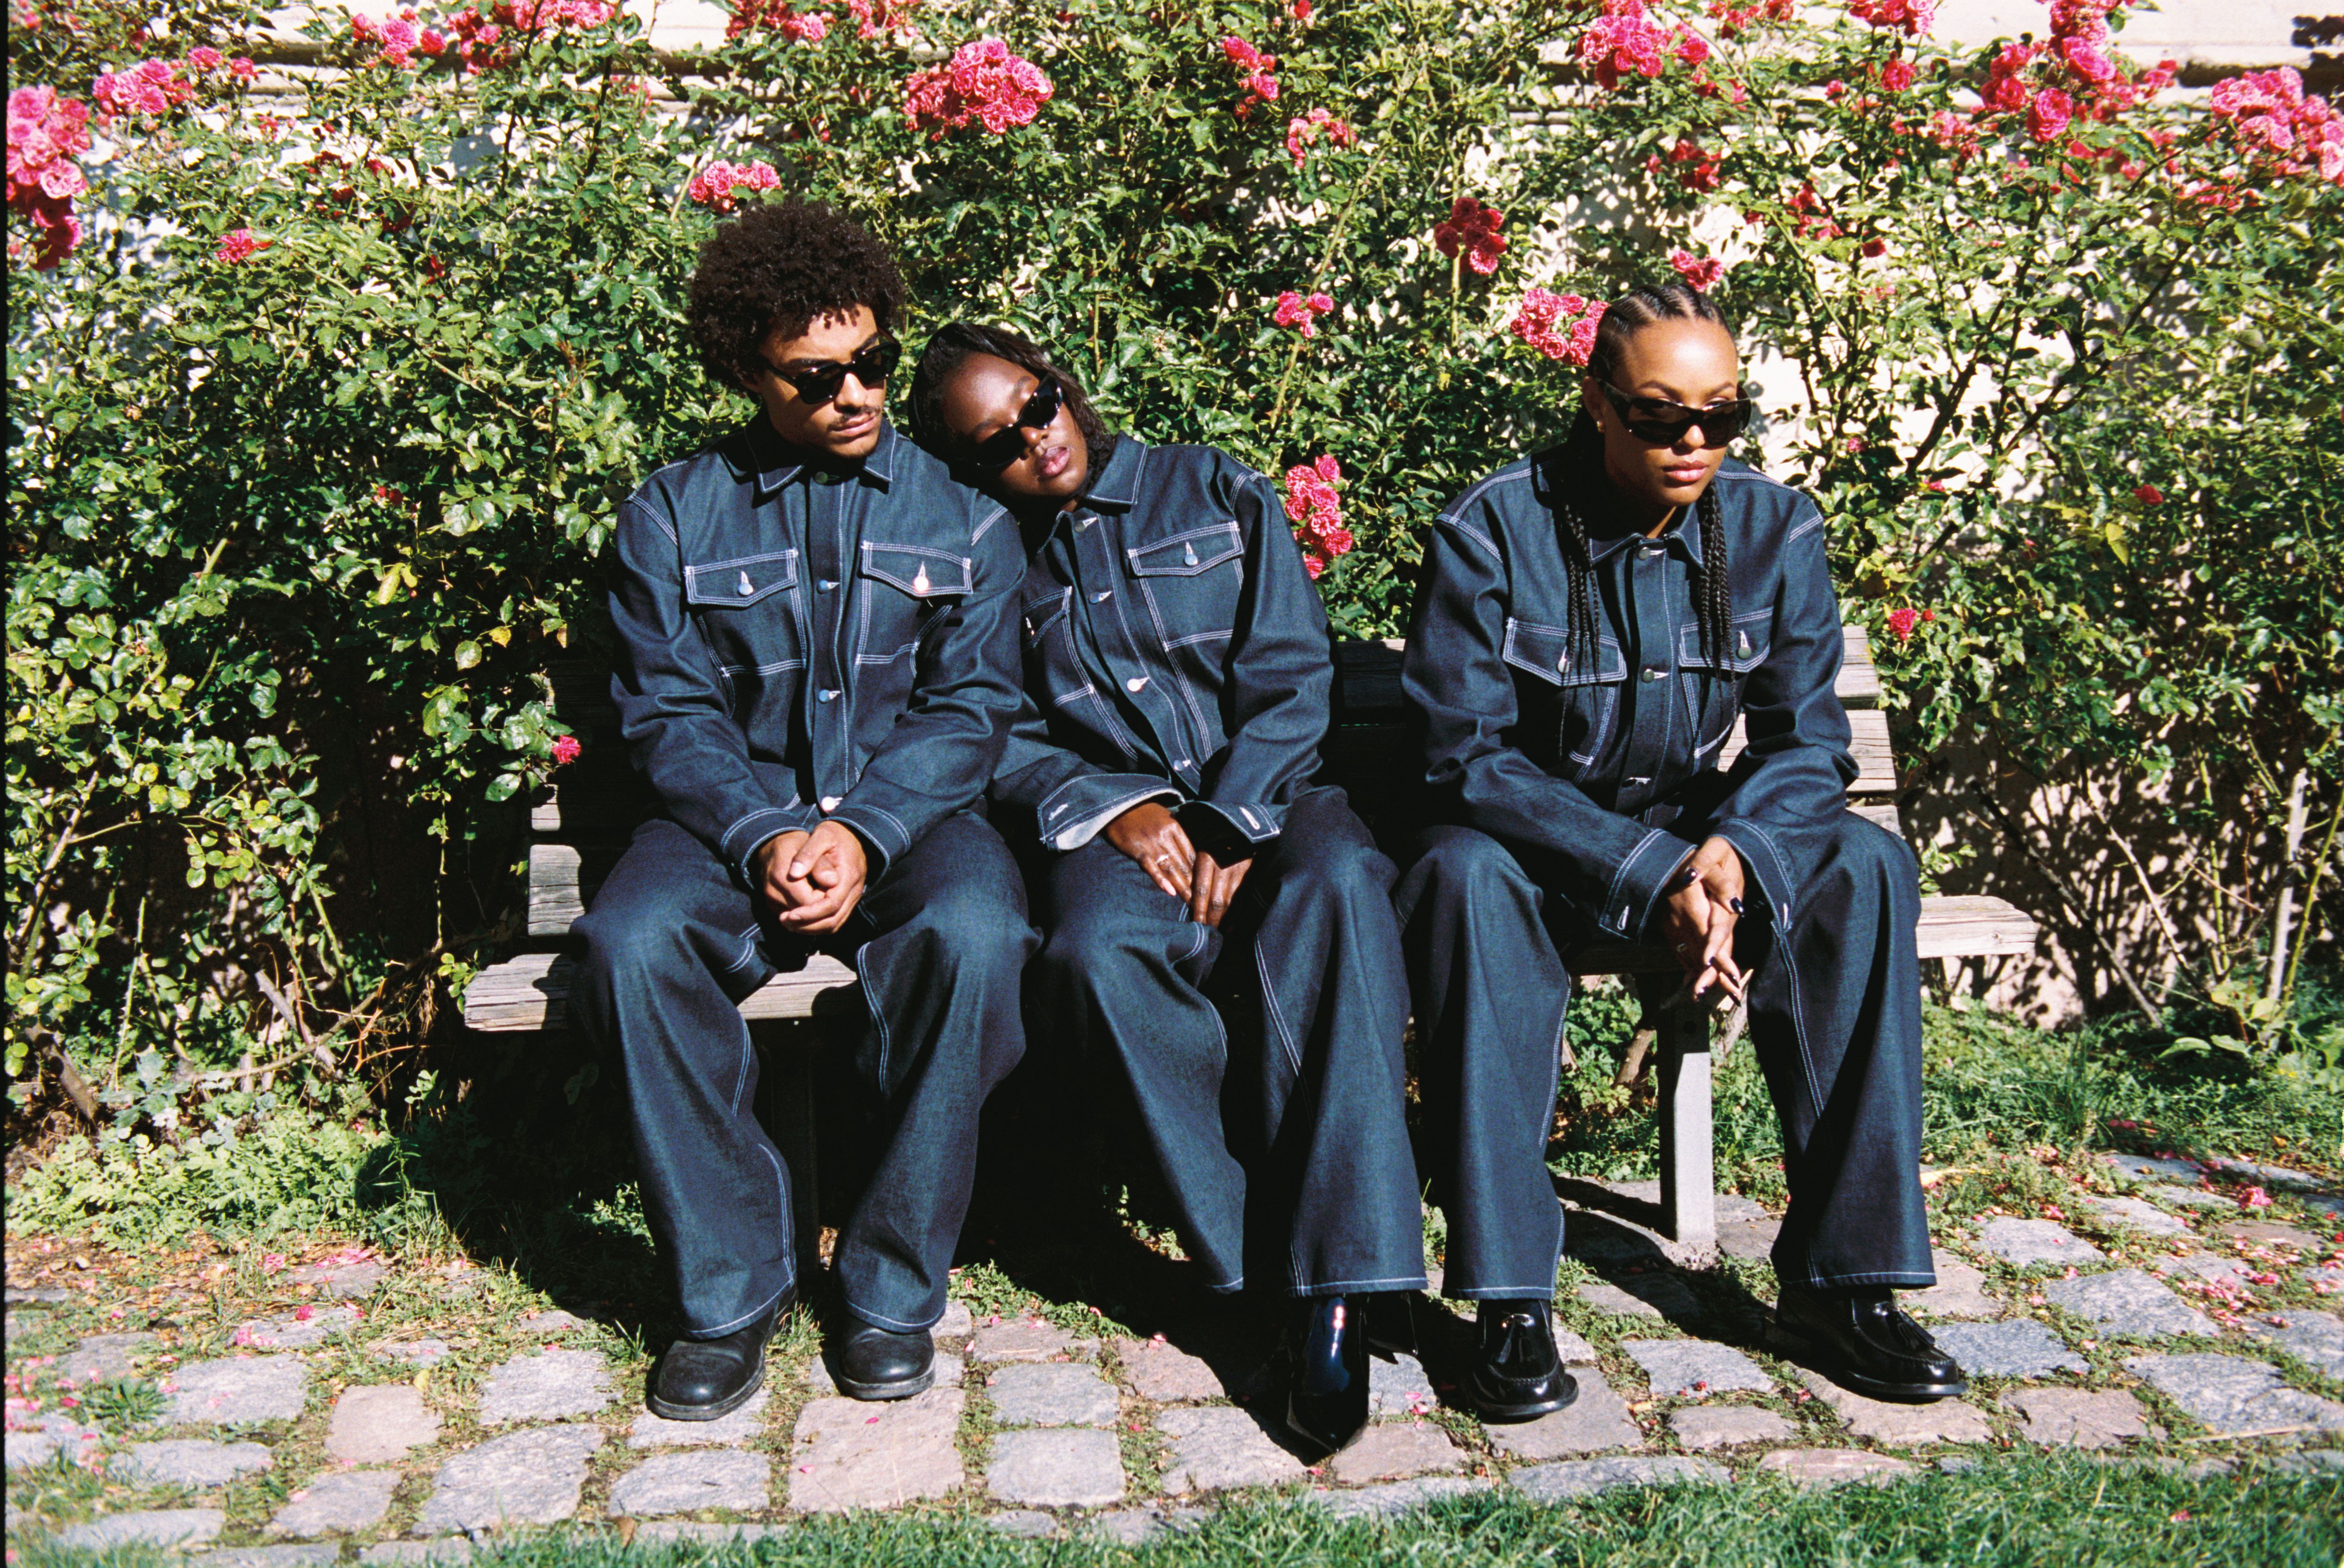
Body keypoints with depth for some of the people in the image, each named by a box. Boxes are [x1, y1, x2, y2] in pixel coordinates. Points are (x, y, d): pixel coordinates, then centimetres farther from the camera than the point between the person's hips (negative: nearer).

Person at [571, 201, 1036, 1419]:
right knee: (631, 944, -30)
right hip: (736, 816, 1)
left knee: (973, 935, -34)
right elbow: (667, 710, 1)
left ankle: (894, 1285, -17)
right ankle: (732, 1282, -14)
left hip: (912, 809, -1)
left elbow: (970, 707, 0)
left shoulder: (960, 512, 8)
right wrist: (762, 838, -17)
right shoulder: (673, 515, 8)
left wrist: (864, 834, -16)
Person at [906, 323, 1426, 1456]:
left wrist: (1231, 823, -12)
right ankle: (1276, 1259, -26)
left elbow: (1292, 673, 4)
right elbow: (1002, 741, 7)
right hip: (1114, 821, 1)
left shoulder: (1215, 493, 12)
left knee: (1336, 886, -36)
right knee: (1096, 950, -35)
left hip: (1266, 794, 0)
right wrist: (1113, 809, -13)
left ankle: (1337, 1281, -37)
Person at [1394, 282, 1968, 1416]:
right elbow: (1467, 755, -19)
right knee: (1462, 874, -36)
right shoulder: (1492, 532, -15)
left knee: (1862, 867, -23)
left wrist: (1732, 849, -27)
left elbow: (1807, 736, -5)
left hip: (1703, 827, 3)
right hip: (1538, 844, -3)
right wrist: (1649, 874, -28)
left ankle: (1840, 1279, -18)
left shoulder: (1773, 527, -4)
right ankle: (1509, 1296, -31)